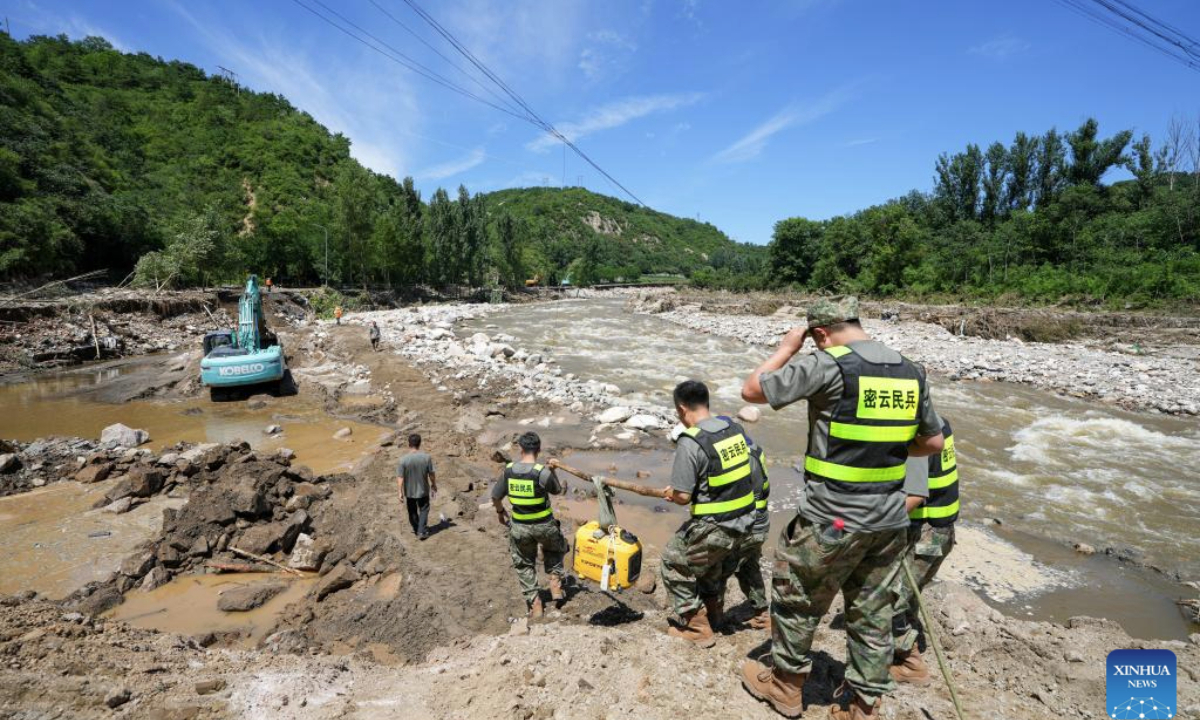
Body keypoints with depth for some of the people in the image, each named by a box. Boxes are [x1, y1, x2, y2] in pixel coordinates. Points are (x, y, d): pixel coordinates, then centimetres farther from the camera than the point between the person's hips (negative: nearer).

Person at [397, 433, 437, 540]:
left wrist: (400, 492, -5)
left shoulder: (403, 459, -18)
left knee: (412, 512, 20)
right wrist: (434, 485, 9)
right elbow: (432, 474, -7)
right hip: (423, 490, 0)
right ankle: (421, 532, 13)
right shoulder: (426, 457, -16)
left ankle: (417, 530, 36)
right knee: (424, 510, 18)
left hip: (409, 492, 0)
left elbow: (400, 478, -15)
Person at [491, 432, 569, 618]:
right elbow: (557, 491, -1)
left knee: (524, 565, 20)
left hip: (519, 527, 2)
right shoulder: (543, 472, -20)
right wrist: (553, 471, 11)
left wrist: (500, 512, 21)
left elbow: (495, 496, 2)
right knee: (555, 550, 30)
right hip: (544, 525, -2)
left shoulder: (508, 470, -8)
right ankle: (555, 584, 19)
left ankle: (535, 605, 23)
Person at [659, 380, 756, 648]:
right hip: (743, 521, 8)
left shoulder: (690, 443, -22)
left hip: (713, 529, -8)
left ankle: (696, 627, 23)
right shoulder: (736, 428, 1)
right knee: (711, 560, 33)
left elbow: (683, 496, -21)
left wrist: (670, 493, 3)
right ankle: (713, 611, 49)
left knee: (674, 563, 15)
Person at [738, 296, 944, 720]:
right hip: (890, 520, 6)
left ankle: (784, 685, 34)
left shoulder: (827, 365, -17)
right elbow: (933, 443, 14)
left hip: (832, 520, -6)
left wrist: (787, 348, 1)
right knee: (872, 614, 19)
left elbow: (752, 390, -11)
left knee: (797, 600, 16)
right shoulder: (911, 372, 4)